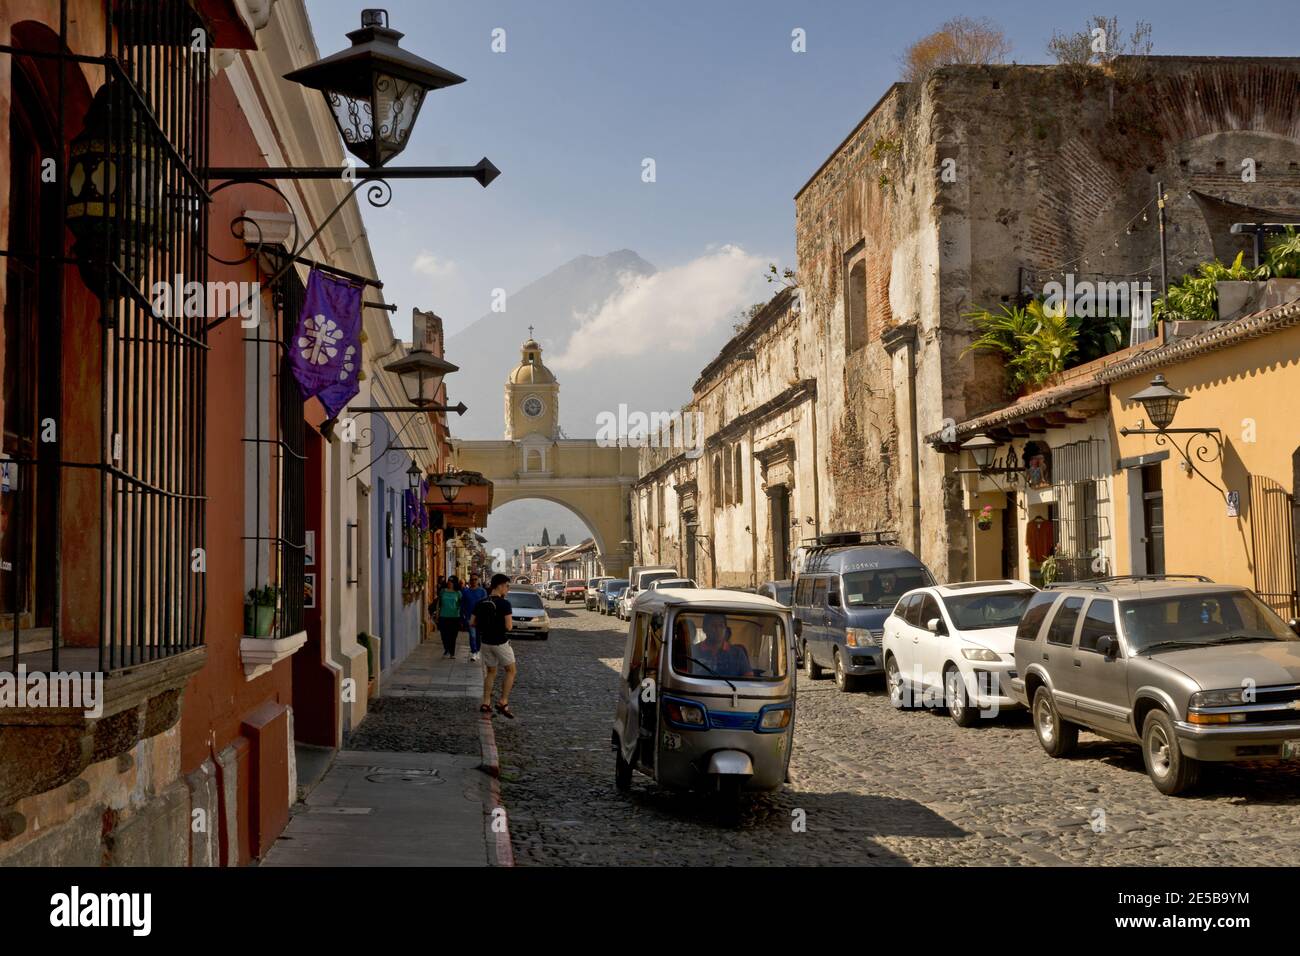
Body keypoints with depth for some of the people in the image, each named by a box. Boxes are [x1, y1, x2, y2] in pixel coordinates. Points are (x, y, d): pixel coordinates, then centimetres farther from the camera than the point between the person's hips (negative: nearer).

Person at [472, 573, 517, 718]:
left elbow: (472, 623, 3)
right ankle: (503, 702, 1)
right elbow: (508, 626, -21)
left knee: (491, 672, 19)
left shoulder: (480, 603, 1)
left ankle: (486, 703, 13)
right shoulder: (504, 604, -17)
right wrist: (511, 624, 1)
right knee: (510, 671, 10)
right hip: (500, 643, -6)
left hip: (485, 642, 6)